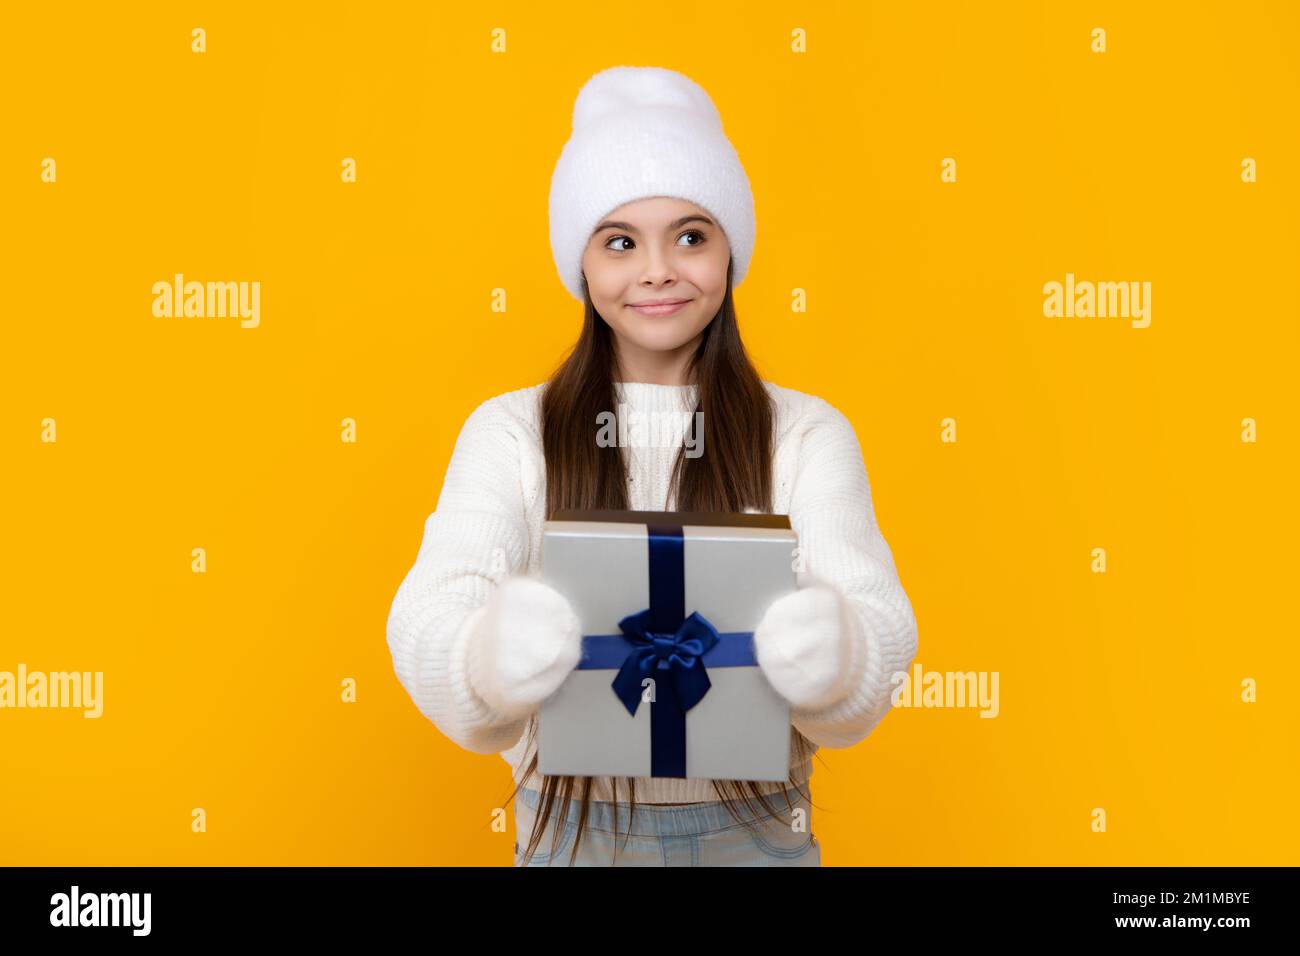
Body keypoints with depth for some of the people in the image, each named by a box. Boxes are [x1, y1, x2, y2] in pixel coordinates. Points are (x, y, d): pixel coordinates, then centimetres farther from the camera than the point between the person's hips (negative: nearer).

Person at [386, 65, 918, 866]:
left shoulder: (808, 434, -5)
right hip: (572, 827, 0)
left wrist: (833, 657, -38)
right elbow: (432, 623, -17)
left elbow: (878, 636, -15)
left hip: (754, 829, 0)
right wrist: (492, 657, -40)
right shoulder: (508, 432, -5)